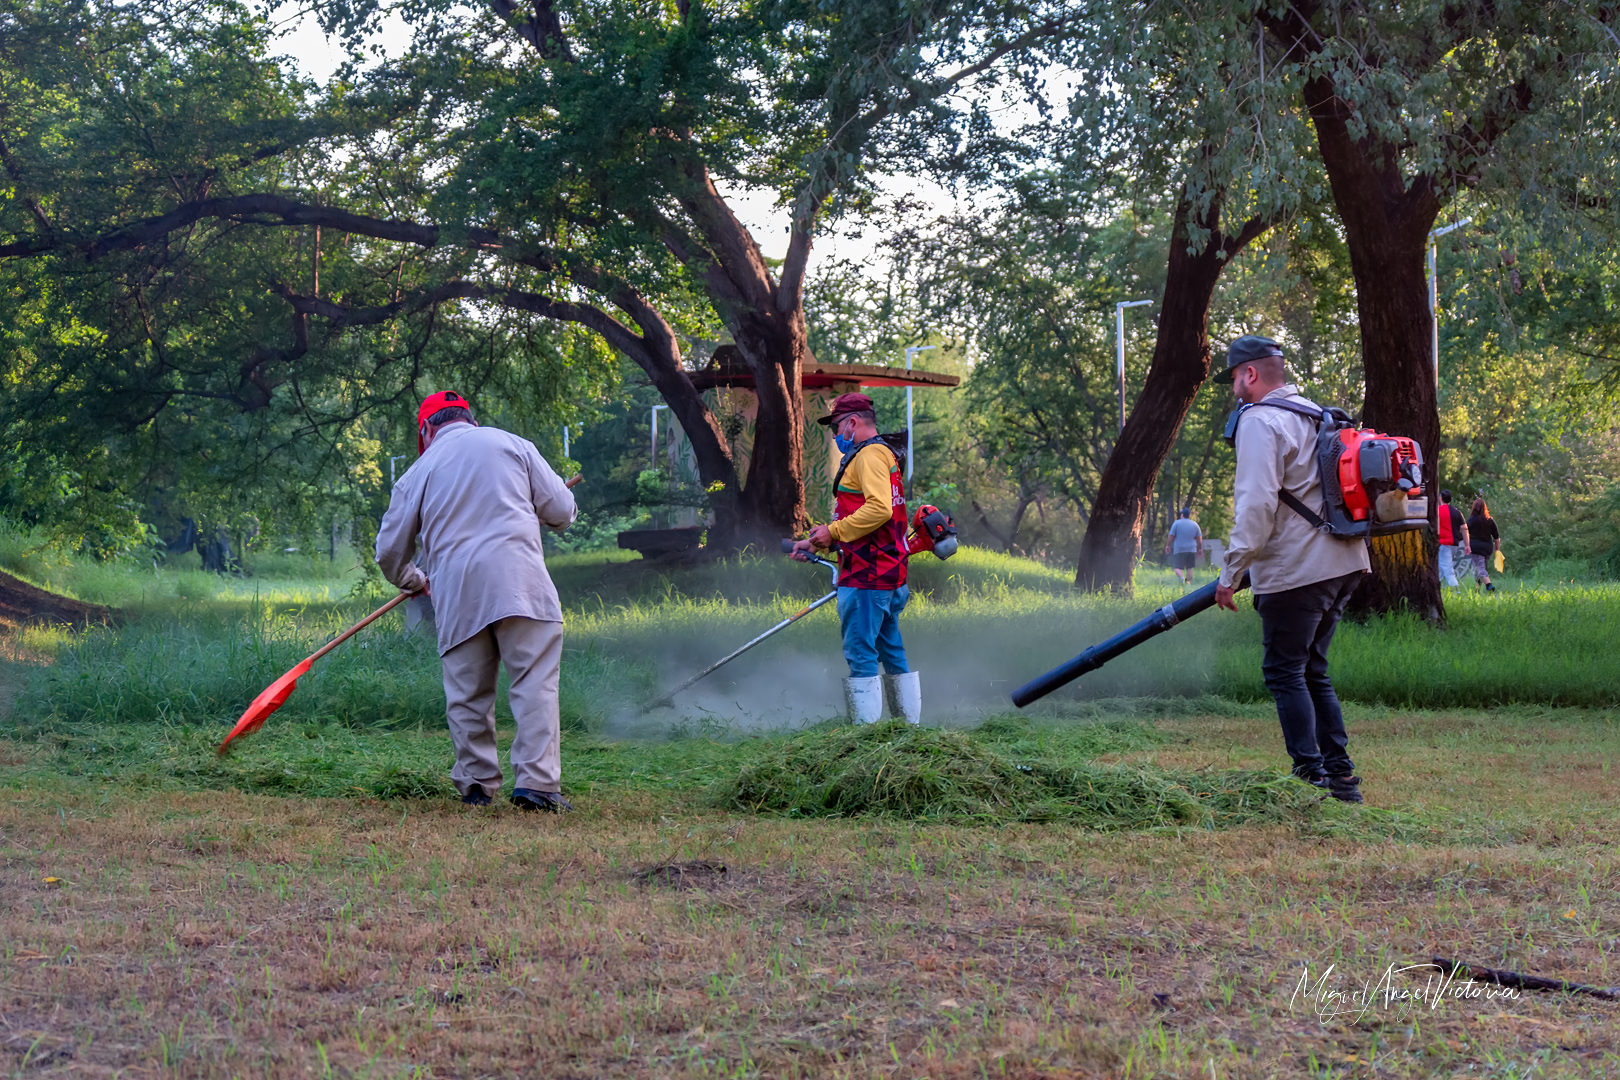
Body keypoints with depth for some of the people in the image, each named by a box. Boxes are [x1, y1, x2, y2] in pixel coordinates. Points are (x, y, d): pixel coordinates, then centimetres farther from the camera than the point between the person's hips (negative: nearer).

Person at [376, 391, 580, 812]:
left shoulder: (419, 471, 17)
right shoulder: (512, 445, 14)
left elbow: (390, 551, 21)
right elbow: (562, 511, 13)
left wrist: (413, 581, 42)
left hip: (455, 592, 2)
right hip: (518, 578, -2)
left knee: (467, 691, 10)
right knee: (535, 681, -5)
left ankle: (476, 785, 10)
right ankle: (536, 781, -15)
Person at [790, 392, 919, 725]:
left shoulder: (870, 454, -11)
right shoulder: (882, 455, 24)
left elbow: (879, 509, -25)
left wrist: (833, 531, -17)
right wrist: (816, 544, 23)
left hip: (867, 576, -11)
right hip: (887, 575, 11)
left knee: (860, 654, -9)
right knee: (892, 653, 13)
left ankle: (866, 729, -8)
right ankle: (910, 725, 16)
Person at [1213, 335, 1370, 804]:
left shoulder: (1260, 421, -10)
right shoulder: (1315, 414, 18)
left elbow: (1257, 504, -19)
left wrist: (1231, 572, -15)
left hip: (1296, 571, -9)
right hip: (1342, 564, 9)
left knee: (1285, 672, -2)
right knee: (1311, 671, 15)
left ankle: (1312, 776, -4)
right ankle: (1340, 774, 13)